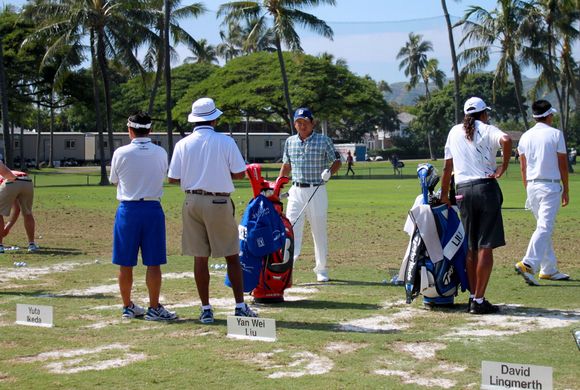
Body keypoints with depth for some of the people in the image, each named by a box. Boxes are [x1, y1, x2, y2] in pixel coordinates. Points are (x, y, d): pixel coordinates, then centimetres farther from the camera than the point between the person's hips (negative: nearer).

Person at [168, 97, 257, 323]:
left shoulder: (183, 144, 0)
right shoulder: (225, 142, -6)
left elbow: (173, 179, 1)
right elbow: (240, 173, -5)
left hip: (193, 202, 2)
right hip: (219, 203, -2)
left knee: (200, 258, 7)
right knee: (232, 256, 7)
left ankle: (206, 309, 9)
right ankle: (240, 306, 7)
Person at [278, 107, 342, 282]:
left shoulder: (324, 141, -2)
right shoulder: (290, 142, 10)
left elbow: (337, 161, 2)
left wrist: (329, 172, -18)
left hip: (317, 191, -3)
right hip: (296, 191, 3)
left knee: (319, 230, 4)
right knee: (291, 228, -5)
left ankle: (321, 269, 15)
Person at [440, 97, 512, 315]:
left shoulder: (454, 132, 14)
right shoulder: (486, 129, 0)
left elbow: (447, 167, 16)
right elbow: (506, 140, -23)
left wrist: (444, 193, 24)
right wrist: (503, 167, -11)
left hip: (463, 191, 5)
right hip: (486, 188, -5)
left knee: (471, 247, 14)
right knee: (485, 247, -3)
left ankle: (473, 297, 17)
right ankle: (479, 302, -6)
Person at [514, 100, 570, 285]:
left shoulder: (525, 136, 8)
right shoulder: (555, 134, -5)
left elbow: (523, 167, 10)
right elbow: (562, 164, -4)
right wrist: (565, 190, 3)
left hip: (532, 186, 6)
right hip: (550, 186, -6)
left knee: (544, 227, 15)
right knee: (545, 227, -11)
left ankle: (549, 269, 18)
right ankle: (528, 264, -27)